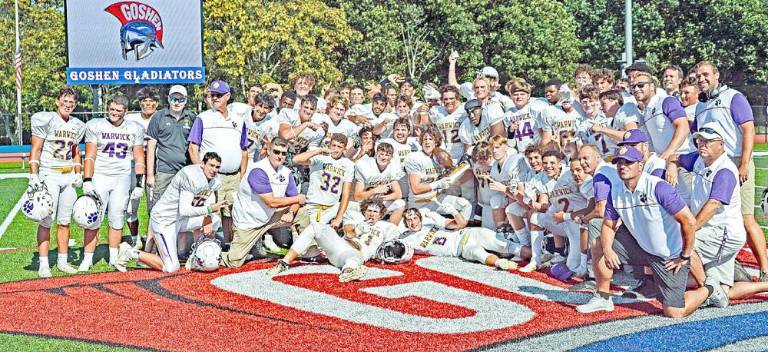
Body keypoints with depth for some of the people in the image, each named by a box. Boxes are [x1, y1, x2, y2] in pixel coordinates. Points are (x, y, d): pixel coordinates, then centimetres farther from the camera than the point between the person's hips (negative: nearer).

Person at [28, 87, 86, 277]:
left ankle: (62, 261, 16)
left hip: (69, 177, 6)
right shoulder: (45, 120, -6)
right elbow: (36, 149, -7)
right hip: (49, 175, -6)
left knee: (65, 221, 8)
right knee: (47, 220, -8)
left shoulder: (77, 125, 12)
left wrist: (78, 174, 11)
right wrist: (33, 176, -14)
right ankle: (43, 264, -4)